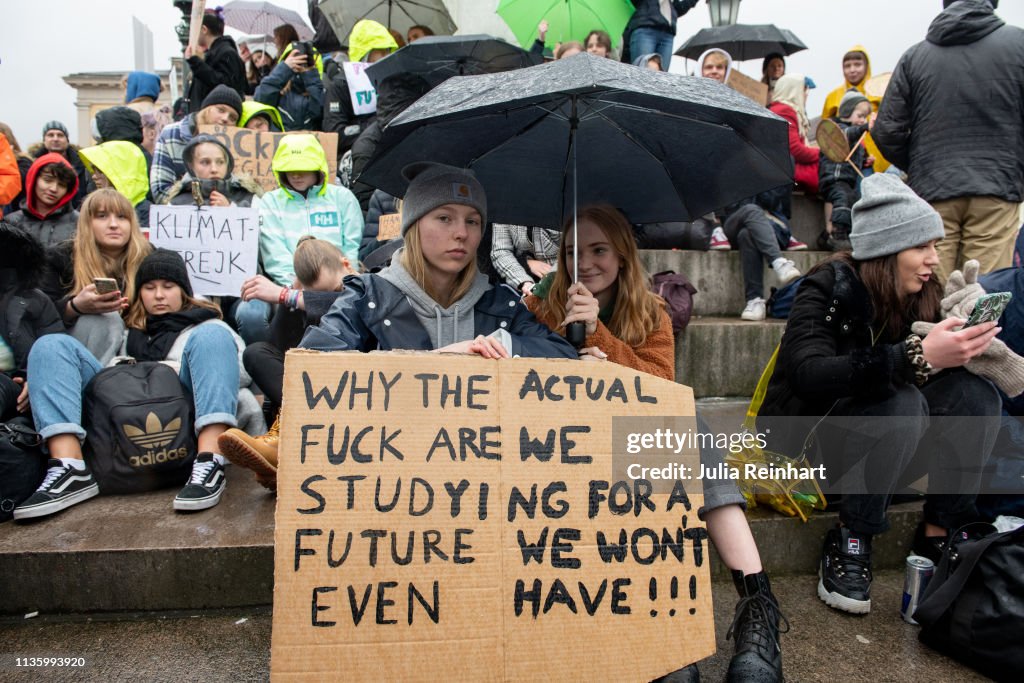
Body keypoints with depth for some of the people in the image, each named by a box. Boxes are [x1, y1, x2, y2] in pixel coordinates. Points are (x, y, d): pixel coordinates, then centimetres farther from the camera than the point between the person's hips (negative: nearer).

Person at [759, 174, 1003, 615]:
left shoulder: (921, 297, 2)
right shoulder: (829, 289, -17)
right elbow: (809, 375, -33)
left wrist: (966, 346, -23)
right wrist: (917, 358, -41)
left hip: (876, 455, 6)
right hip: (805, 442, -6)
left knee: (976, 394, -16)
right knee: (902, 401, -32)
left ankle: (937, 538, -10)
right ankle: (848, 544, -18)